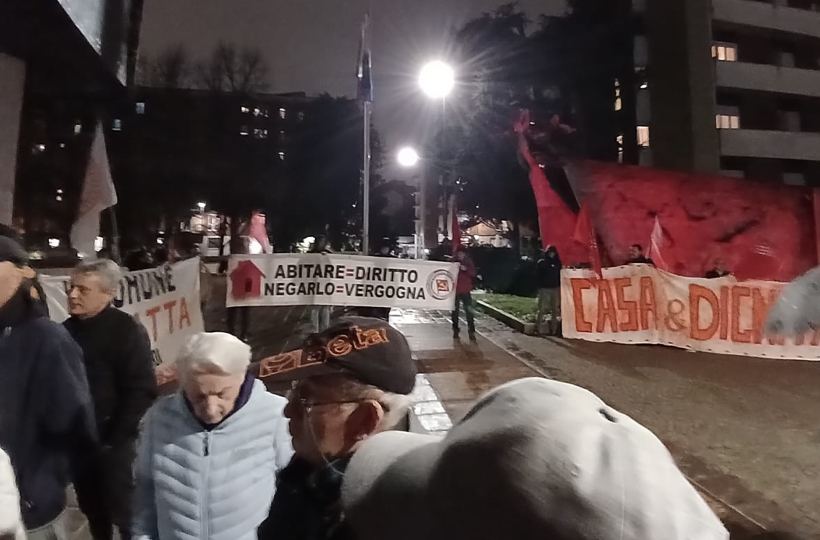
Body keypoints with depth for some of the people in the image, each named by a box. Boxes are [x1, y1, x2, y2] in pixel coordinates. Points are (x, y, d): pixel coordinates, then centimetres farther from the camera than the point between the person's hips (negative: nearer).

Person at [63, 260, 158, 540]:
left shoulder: (126, 330, -15)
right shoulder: (66, 329, 5)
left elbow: (141, 391, -18)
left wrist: (115, 439, -16)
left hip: (113, 442, -6)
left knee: (124, 512, 4)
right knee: (92, 508, 20)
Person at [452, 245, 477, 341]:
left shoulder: (469, 262, 2)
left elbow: (473, 273, -7)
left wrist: (465, 269, -23)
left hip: (466, 291, 0)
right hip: (455, 290, 0)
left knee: (469, 311, -5)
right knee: (455, 311, 8)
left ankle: (471, 331, -1)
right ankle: (455, 330, 18)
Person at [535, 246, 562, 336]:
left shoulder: (557, 262, 9)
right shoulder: (541, 262, -1)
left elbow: (560, 275, 13)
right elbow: (537, 276, -2)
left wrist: (558, 286, 3)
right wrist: (540, 285, -9)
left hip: (555, 289, 4)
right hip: (544, 289, -4)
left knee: (555, 310, 7)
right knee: (541, 309, -7)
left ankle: (553, 329, 14)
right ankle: (537, 328, -5)